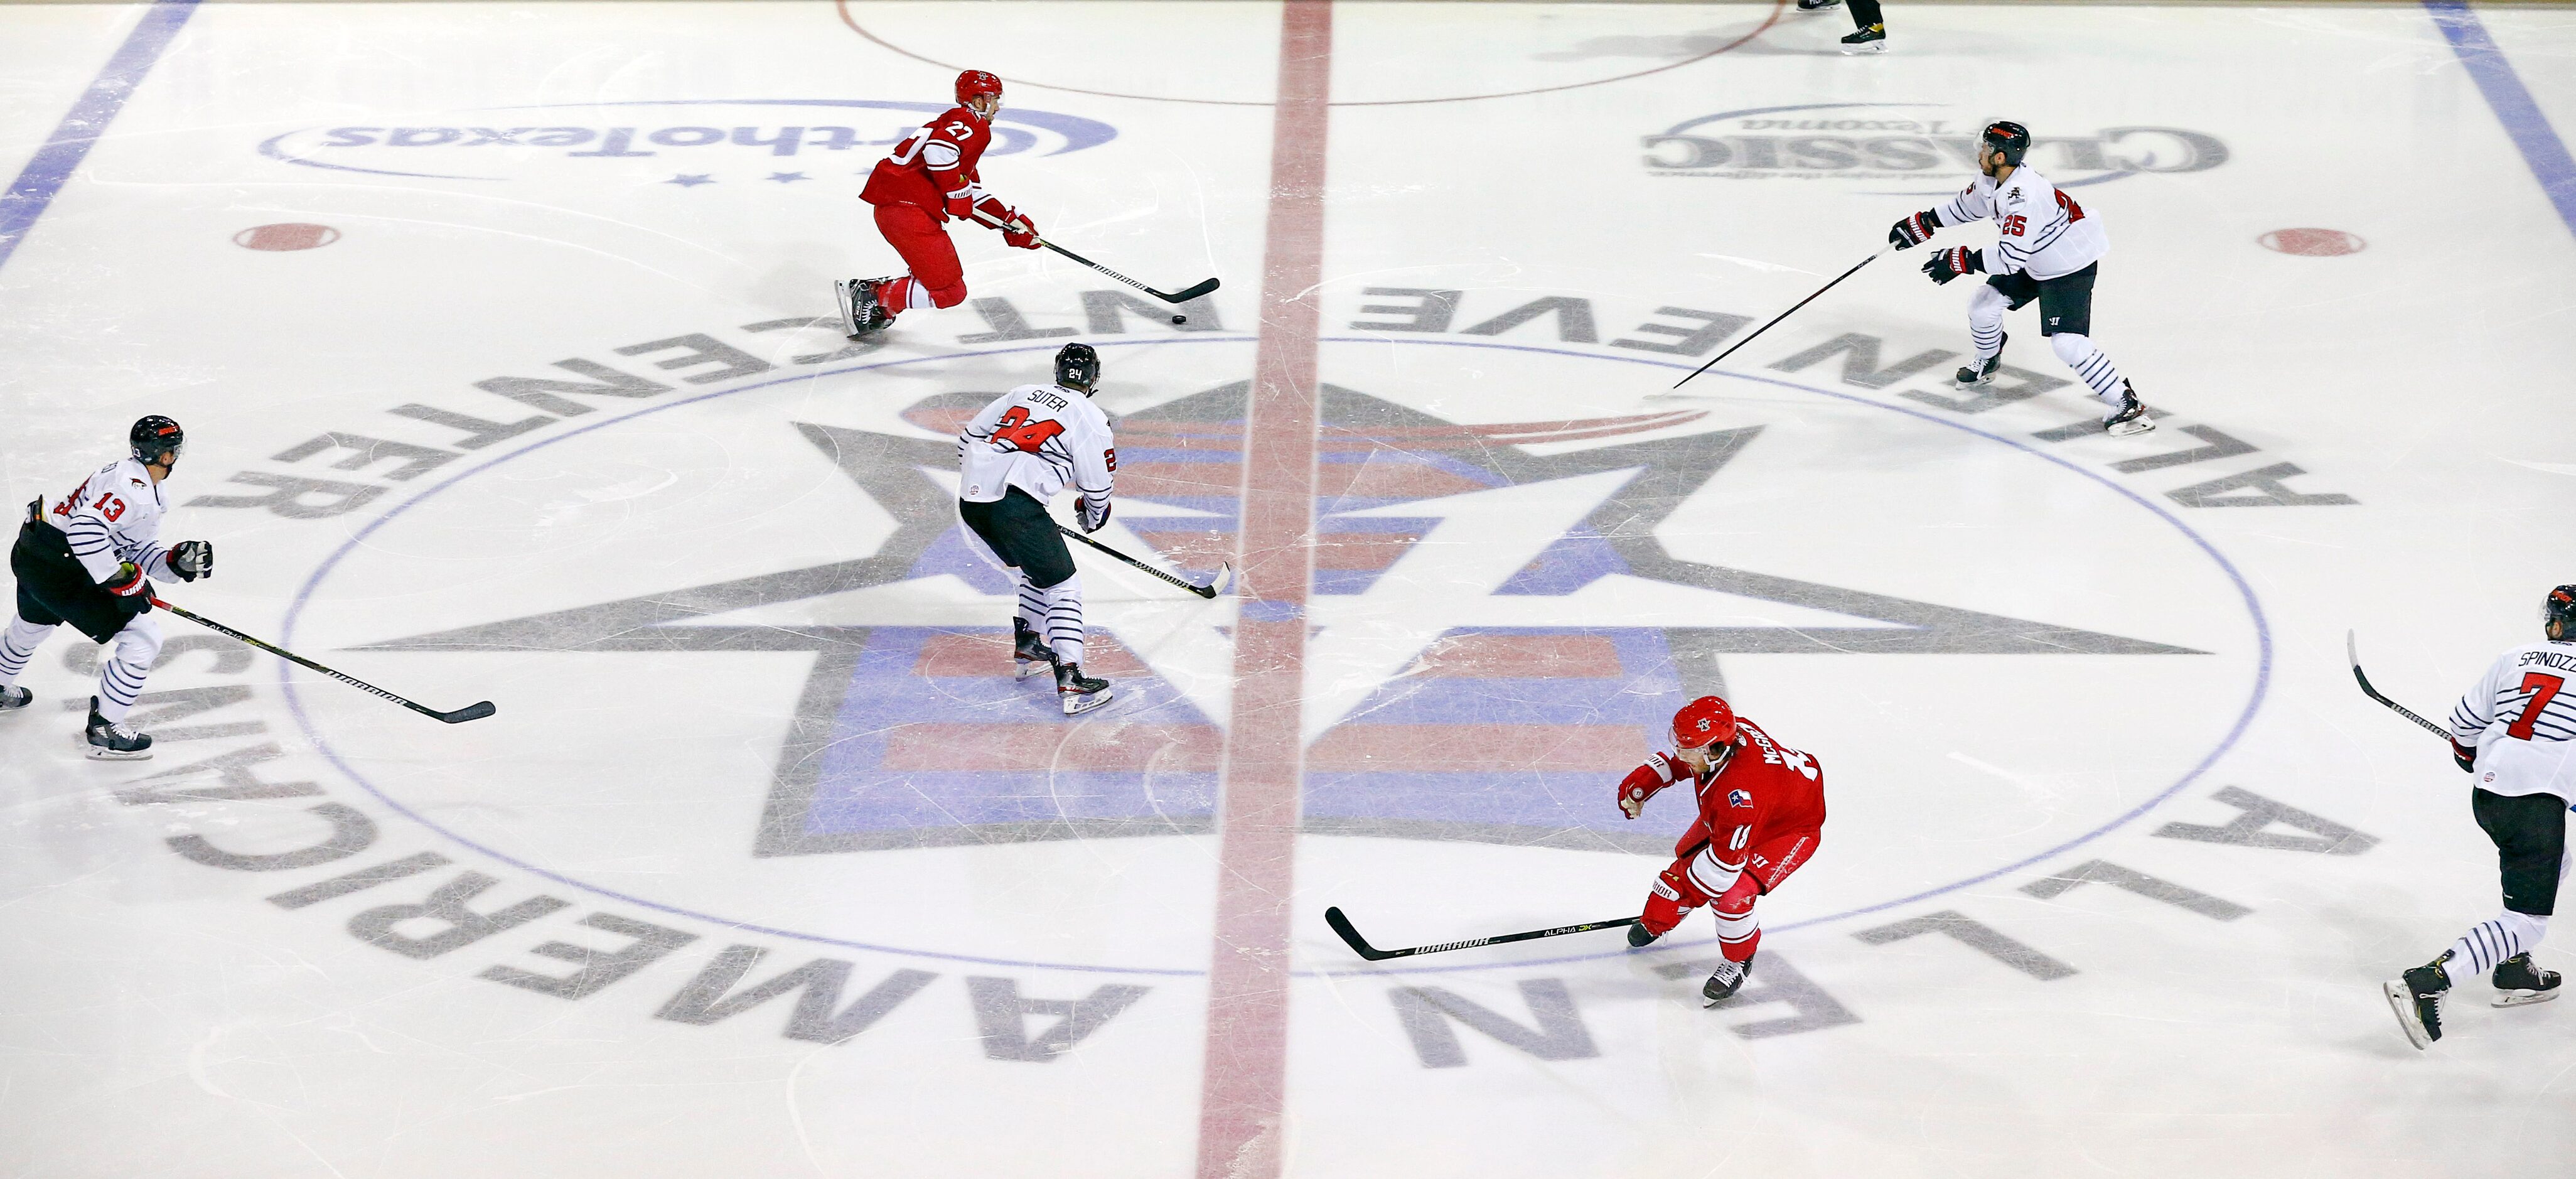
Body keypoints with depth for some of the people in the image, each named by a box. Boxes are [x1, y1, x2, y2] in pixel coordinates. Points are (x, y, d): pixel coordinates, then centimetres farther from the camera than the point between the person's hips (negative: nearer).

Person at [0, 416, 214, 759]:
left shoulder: (147, 493, 12)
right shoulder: (130, 485, -22)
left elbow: (140, 552, 15)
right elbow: (86, 530, -34)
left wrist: (178, 561, -3)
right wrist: (122, 580, -28)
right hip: (60, 570, -11)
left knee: (34, 624, 40)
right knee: (143, 638, -8)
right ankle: (105, 729, 0)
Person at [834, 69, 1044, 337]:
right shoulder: (972, 124, -4)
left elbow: (973, 195, 30)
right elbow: (938, 148, -26)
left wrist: (1011, 221, 24)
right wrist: (957, 195, -15)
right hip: (908, 209, -10)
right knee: (949, 292, -7)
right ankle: (873, 296, -8)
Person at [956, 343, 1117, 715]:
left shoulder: (1024, 393, 21)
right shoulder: (1091, 419, 4)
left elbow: (970, 436, 24)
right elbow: (1097, 487, 6)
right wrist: (1094, 517, 28)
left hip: (971, 499, 7)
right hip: (1015, 505, -7)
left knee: (1032, 567, 30)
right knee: (1062, 584, -2)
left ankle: (1027, 645, 34)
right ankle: (1069, 679, -14)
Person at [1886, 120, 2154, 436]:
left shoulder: (2024, 196, -36)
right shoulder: (1993, 178, -6)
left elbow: (2009, 259, -36)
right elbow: (1967, 204, 17)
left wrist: (1960, 260, -30)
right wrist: (1922, 224, 16)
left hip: (2071, 267, -10)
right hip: (2033, 264, 10)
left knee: (2068, 342, -19)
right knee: (1983, 304, 13)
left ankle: (2126, 403, -12)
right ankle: (1986, 365, 41)